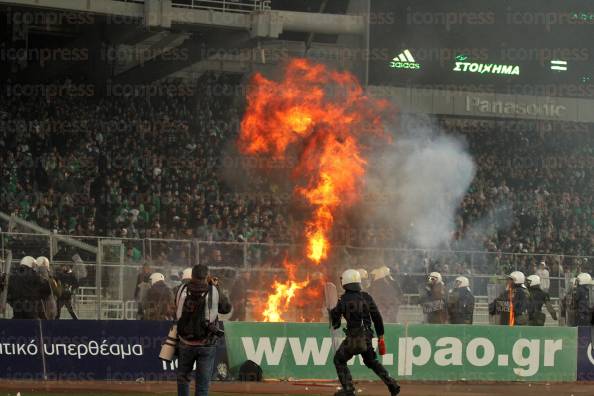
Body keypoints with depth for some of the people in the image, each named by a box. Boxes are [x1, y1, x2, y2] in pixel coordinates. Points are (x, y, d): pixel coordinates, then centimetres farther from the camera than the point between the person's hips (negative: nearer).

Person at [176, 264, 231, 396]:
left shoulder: (182, 290, -5)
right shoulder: (214, 292, -9)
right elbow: (227, 308, 6)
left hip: (186, 343, 1)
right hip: (207, 345, -1)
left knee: (183, 377, 21)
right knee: (203, 382, 3)